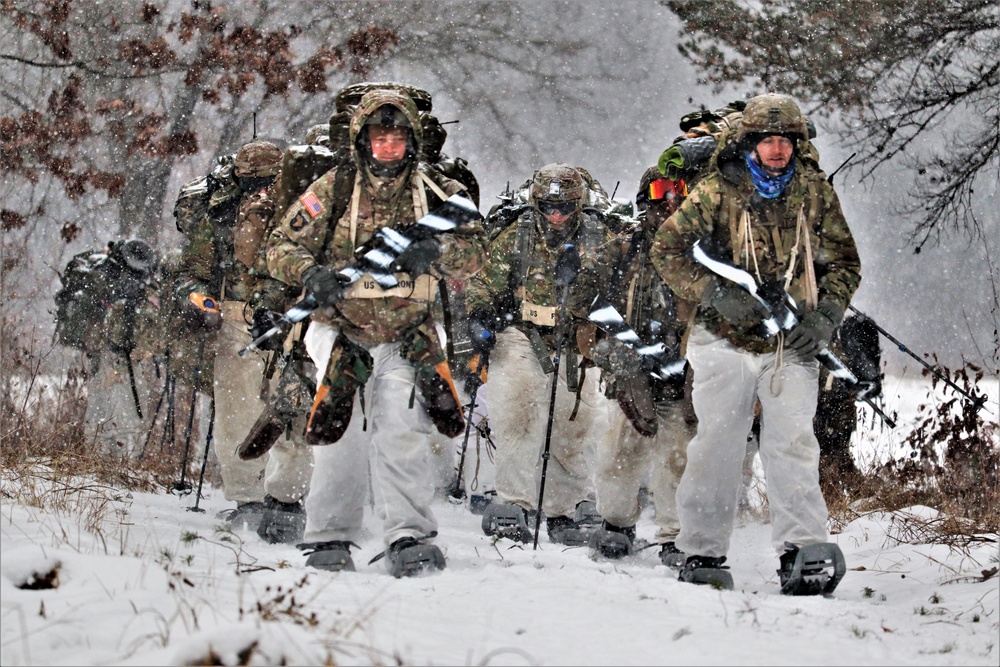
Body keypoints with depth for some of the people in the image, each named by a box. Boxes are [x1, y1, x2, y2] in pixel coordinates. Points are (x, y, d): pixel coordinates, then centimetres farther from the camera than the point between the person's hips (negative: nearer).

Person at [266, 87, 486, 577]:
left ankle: (409, 538, -9)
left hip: (407, 339, 0)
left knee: (403, 434, -12)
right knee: (339, 438, -1)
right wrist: (312, 273, -22)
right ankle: (328, 539, 10)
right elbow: (280, 247, 0)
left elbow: (474, 252, -5)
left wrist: (435, 252, -26)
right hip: (342, 332, 0)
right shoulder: (333, 191, -1)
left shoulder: (435, 192, 2)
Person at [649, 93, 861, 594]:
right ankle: (702, 552, 9)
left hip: (792, 345, 1)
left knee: (792, 444, -11)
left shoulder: (815, 194, 5)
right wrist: (717, 294, -15)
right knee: (717, 444, -1)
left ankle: (801, 553, -16)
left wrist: (825, 316, -3)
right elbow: (667, 249, -4)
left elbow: (844, 263, 13)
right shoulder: (717, 191, -2)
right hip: (725, 341, -1)